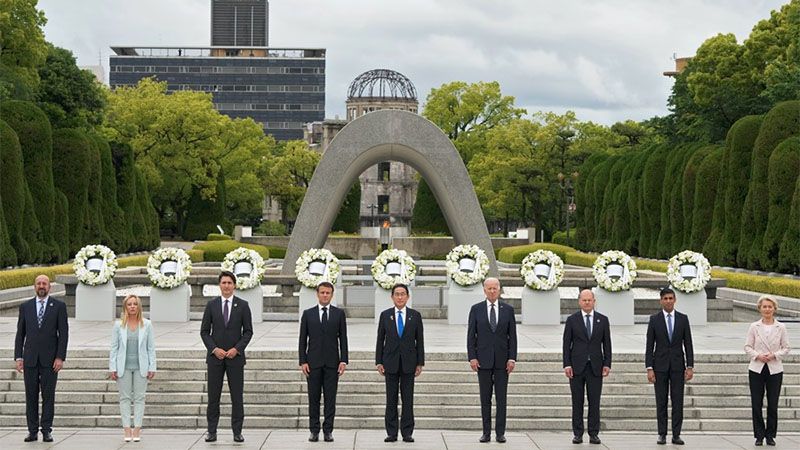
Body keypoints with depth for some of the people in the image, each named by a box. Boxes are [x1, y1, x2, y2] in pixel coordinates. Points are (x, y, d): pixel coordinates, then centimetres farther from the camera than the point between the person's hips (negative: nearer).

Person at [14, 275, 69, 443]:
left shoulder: (59, 306, 2)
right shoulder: (25, 307, 8)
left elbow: (63, 333, -1)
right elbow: (20, 333, 9)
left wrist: (60, 357, -9)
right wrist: (18, 357, 1)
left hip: (50, 359, -2)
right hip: (30, 358, 2)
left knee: (48, 396, 0)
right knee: (31, 396, 4)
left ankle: (47, 431, 4)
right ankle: (32, 431, 9)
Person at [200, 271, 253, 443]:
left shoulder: (242, 305, 2)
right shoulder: (211, 305, 4)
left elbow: (248, 331, 1)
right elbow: (204, 331, 4)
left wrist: (237, 349, -11)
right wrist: (214, 349, -10)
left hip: (235, 356, -1)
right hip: (215, 356, 1)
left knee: (237, 395, 1)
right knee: (213, 395, 3)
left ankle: (237, 432, 7)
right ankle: (212, 432, 8)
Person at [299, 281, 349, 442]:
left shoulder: (339, 314, 5)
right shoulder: (308, 314, 5)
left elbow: (343, 339, 4)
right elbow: (303, 339, 4)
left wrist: (343, 361, -4)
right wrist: (303, 361, -3)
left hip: (332, 362, 0)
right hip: (313, 362, 0)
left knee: (330, 398, 1)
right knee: (313, 398, 3)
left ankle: (328, 431, 6)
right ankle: (314, 430, 9)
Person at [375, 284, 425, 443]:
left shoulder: (415, 315, 4)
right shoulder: (385, 315, 5)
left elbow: (420, 340, 4)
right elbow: (380, 340, 5)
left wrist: (420, 363, -1)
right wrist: (378, 362, 0)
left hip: (408, 362, 0)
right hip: (390, 362, 0)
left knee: (408, 399, 1)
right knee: (391, 399, 2)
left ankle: (407, 433, 5)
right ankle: (391, 433, 6)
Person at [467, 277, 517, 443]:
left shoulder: (508, 309, 4)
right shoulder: (476, 309, 2)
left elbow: (512, 335, 3)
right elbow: (471, 335, 2)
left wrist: (512, 358, -5)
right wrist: (472, 357, -7)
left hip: (502, 360, 0)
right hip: (483, 359, 0)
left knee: (501, 398, 2)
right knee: (485, 399, 4)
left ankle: (500, 433, 6)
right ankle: (486, 432, 9)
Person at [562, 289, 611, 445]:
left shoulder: (603, 320, 8)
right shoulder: (572, 320, 4)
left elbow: (607, 344, 8)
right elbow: (567, 344, 2)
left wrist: (607, 364, -1)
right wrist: (567, 365, -6)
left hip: (595, 367, 1)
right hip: (577, 366, -1)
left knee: (595, 402, 1)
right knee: (577, 401, 2)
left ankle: (594, 434, 6)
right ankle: (577, 434, 7)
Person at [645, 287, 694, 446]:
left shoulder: (683, 319, 4)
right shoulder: (654, 319, 1)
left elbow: (688, 344, 4)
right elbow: (649, 346, 0)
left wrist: (690, 367, -3)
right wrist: (649, 368, -7)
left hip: (677, 365, 1)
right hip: (660, 366, -1)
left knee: (678, 401, 0)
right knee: (661, 402, 2)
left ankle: (676, 435, 5)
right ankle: (662, 434, 8)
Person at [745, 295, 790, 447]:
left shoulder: (781, 327, 2)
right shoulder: (754, 327, 1)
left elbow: (785, 348, 4)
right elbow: (747, 346, 3)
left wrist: (774, 355, -13)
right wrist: (757, 355, -14)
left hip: (774, 369, 0)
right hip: (757, 369, 0)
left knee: (773, 404, 2)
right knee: (756, 404, 1)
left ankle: (770, 435, 14)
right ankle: (759, 435, 11)